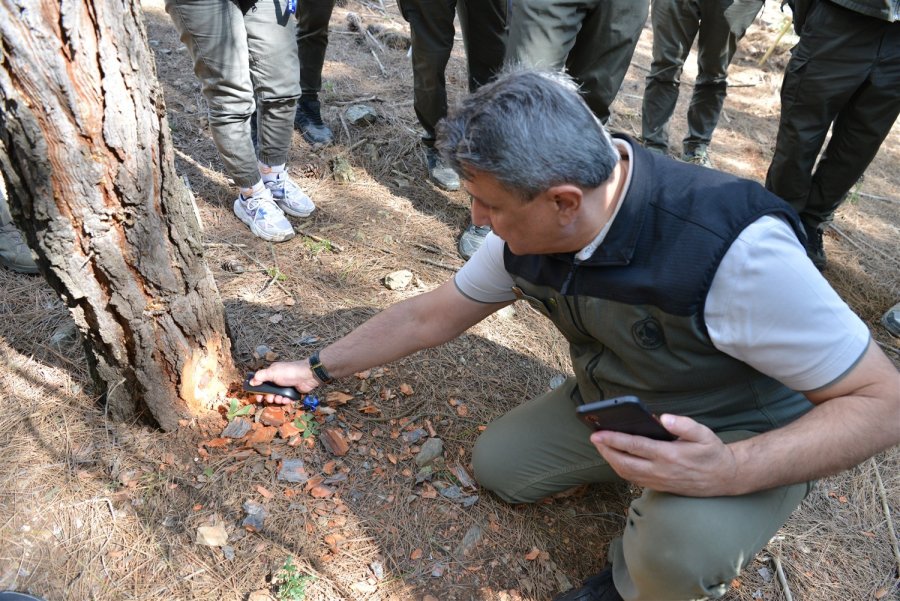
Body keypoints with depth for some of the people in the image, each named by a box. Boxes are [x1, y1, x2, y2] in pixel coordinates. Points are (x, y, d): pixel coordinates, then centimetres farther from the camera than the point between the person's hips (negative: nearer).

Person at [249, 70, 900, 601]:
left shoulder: (736, 247, -37)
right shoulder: (529, 229, -17)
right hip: (612, 405, 6)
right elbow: (431, 316, -1)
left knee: (678, 545, -34)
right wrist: (317, 369, 5)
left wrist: (731, 471, -43)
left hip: (742, 436, -5)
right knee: (497, 465, 5)